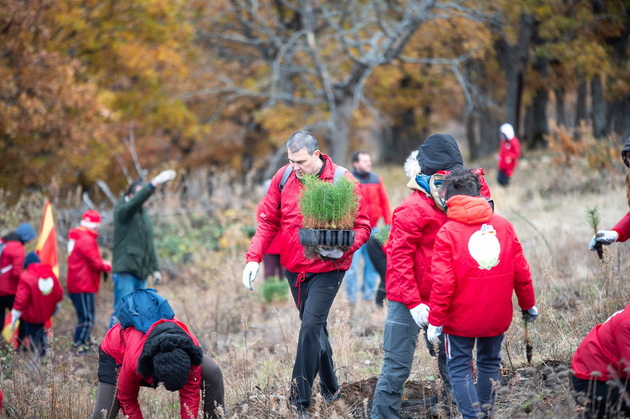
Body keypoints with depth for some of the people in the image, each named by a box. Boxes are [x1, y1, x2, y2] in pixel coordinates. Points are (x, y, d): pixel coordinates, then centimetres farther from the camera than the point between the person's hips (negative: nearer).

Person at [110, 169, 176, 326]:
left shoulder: (145, 216, 20)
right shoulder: (122, 211, -4)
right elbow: (136, 201, -27)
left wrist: (155, 269, 20)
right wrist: (155, 183, -37)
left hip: (141, 273, 8)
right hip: (125, 272, -8)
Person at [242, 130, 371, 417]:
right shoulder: (283, 177, -2)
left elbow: (362, 224, -7)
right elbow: (268, 221, 4)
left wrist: (344, 248, -26)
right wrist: (254, 258, -7)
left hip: (327, 268, -5)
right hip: (294, 267, 5)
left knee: (311, 327, -13)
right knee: (314, 327, 16)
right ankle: (329, 386, 33)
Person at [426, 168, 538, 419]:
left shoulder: (448, 232, -12)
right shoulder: (503, 225, -1)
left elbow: (443, 283, -16)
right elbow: (521, 272, 3)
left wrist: (435, 320, -8)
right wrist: (528, 305, 16)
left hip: (461, 318, -4)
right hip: (497, 316, 4)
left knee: (459, 368, 6)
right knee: (489, 363, 20)